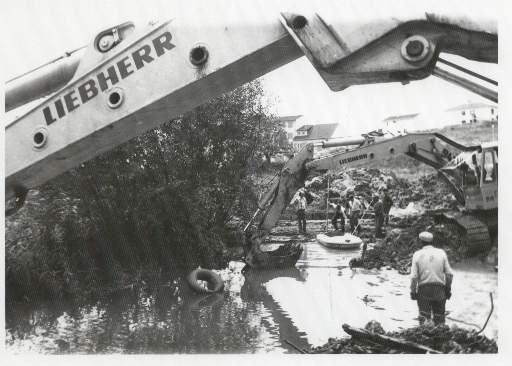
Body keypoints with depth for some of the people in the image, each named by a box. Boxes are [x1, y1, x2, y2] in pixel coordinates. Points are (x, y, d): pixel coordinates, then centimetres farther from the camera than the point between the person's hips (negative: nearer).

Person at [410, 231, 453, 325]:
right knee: (439, 318, 11)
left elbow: (414, 276, -6)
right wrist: (448, 289, 10)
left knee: (424, 318, 1)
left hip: (423, 290, -2)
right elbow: (449, 274, 1)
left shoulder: (417, 254, -1)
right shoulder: (441, 253, 4)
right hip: (439, 289, 2)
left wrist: (413, 291, 2)